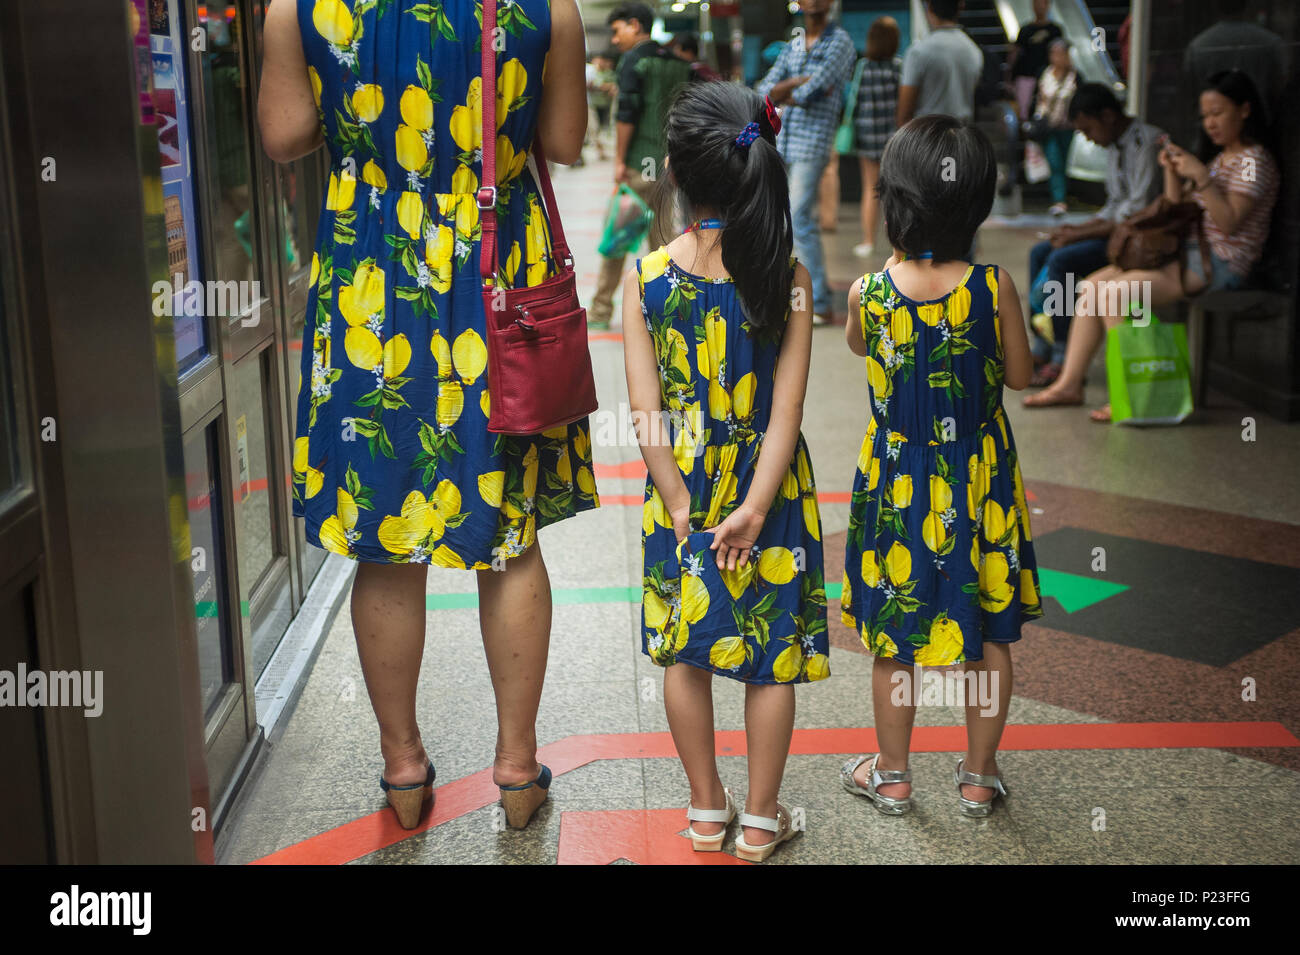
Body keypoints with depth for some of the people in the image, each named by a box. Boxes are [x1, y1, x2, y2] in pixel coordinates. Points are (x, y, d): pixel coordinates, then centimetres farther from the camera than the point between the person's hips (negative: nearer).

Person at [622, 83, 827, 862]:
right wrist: (755, 508, -14)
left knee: (685, 649, 17)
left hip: (681, 487, 1)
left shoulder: (646, 277, -11)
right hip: (769, 489, -1)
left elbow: (646, 410, -11)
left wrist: (679, 504, -5)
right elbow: (787, 409, -16)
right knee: (773, 653, 13)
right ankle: (761, 820, 24)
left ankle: (707, 810, 30)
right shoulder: (787, 278, -12)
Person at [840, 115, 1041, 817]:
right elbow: (1020, 376, -2)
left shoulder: (868, 292, -15)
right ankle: (979, 777, 28)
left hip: (897, 487, 0)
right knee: (989, 635, 16)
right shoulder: (995, 288, -16)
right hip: (980, 484, 0)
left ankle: (892, 775, 29)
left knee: (895, 636, 15)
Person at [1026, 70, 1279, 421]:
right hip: (1189, 253, 9)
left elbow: (1229, 222, -19)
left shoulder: (1254, 160, -6)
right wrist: (1172, 171, 5)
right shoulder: (1216, 158, 22)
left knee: (1115, 293, -26)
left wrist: (1201, 177, -25)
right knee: (1092, 285, -4)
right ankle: (1070, 383, -7)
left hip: (1221, 264, -9)